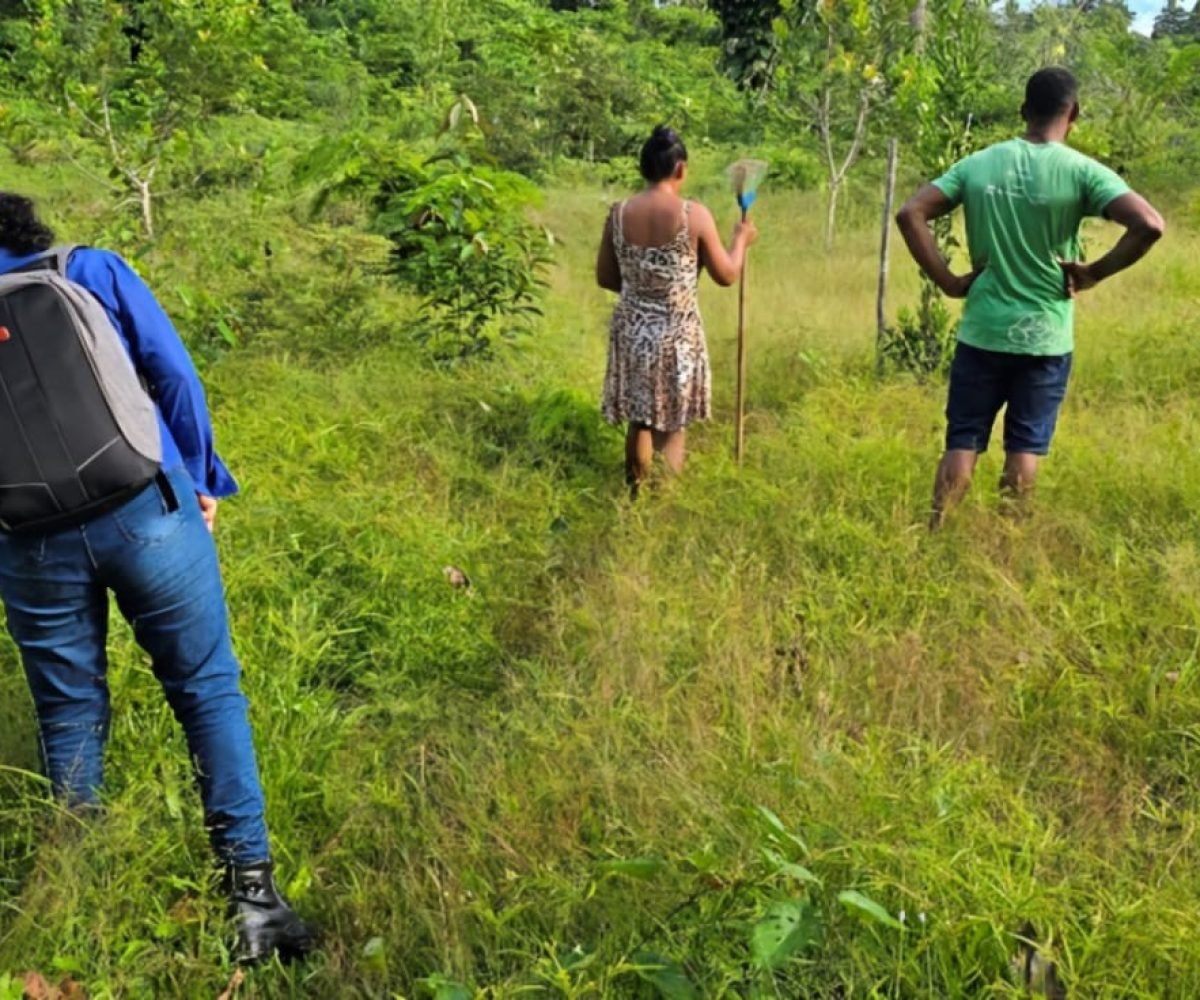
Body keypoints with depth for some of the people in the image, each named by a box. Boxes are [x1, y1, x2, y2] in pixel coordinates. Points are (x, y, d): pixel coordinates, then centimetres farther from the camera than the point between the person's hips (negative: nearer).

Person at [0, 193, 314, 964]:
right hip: (146, 509, -1)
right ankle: (252, 888, 5)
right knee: (209, 691, 7)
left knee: (68, 712, 15)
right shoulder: (97, 271, 6)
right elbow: (174, 375, 0)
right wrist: (203, 479, 8)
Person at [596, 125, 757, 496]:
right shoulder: (694, 215, -14)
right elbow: (726, 275, -4)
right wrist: (741, 240, 14)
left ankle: (637, 495, 32)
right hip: (676, 334, -4)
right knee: (671, 427, 9)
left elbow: (605, 277, 6)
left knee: (639, 421, 19)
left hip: (631, 331, 4)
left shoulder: (619, 214, -4)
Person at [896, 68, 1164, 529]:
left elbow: (911, 215, -2)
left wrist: (949, 281, -1)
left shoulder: (977, 164, 1)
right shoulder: (1082, 171, -8)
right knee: (1024, 452, 9)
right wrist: (1093, 273, -7)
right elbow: (1149, 225, -19)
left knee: (961, 446, 9)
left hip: (981, 332, 2)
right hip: (1045, 338, -2)